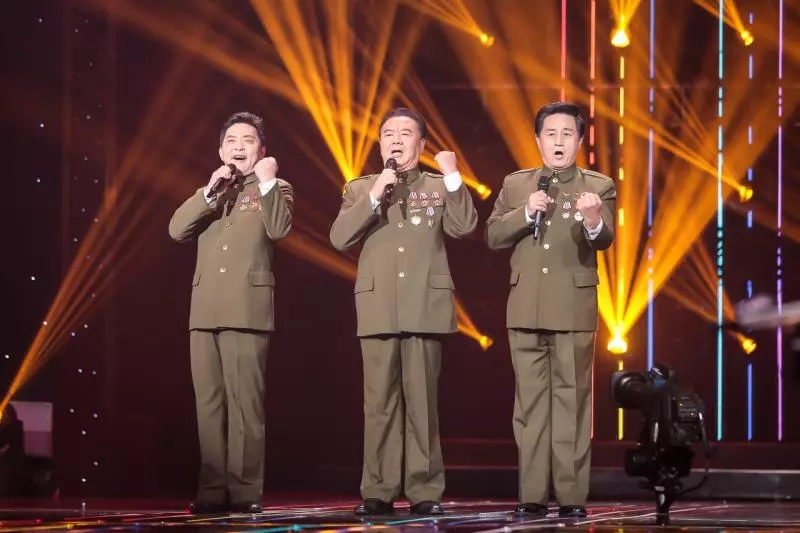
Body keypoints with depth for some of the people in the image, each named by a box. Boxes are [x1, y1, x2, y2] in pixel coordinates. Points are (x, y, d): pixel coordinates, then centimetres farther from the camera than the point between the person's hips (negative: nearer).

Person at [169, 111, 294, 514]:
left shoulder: (275, 189, 9)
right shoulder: (207, 195, 22)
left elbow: (279, 229, -10)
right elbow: (177, 230, 5)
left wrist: (267, 182, -14)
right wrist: (210, 191, -3)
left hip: (247, 309, -5)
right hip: (205, 310, 5)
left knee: (244, 401, -9)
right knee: (209, 403, 3)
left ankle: (244, 491, -10)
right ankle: (213, 489, 5)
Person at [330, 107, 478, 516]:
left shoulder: (439, 187, 10)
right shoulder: (360, 189, 13)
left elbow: (464, 227, -5)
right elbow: (339, 238, 0)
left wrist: (452, 177, -11)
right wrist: (374, 196, -9)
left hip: (425, 307, -1)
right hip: (378, 308, 1)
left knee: (422, 399, -2)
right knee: (380, 401, 0)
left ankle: (424, 490, 0)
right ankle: (378, 492, 1)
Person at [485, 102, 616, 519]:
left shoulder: (598, 187, 1)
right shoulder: (515, 185, 10)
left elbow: (604, 239, -14)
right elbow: (492, 236, 4)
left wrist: (593, 219, -37)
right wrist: (526, 213, -13)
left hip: (573, 309, -3)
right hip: (526, 310, 3)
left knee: (571, 403, -2)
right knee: (530, 404, 5)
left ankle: (572, 496, 0)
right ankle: (533, 495, 8)